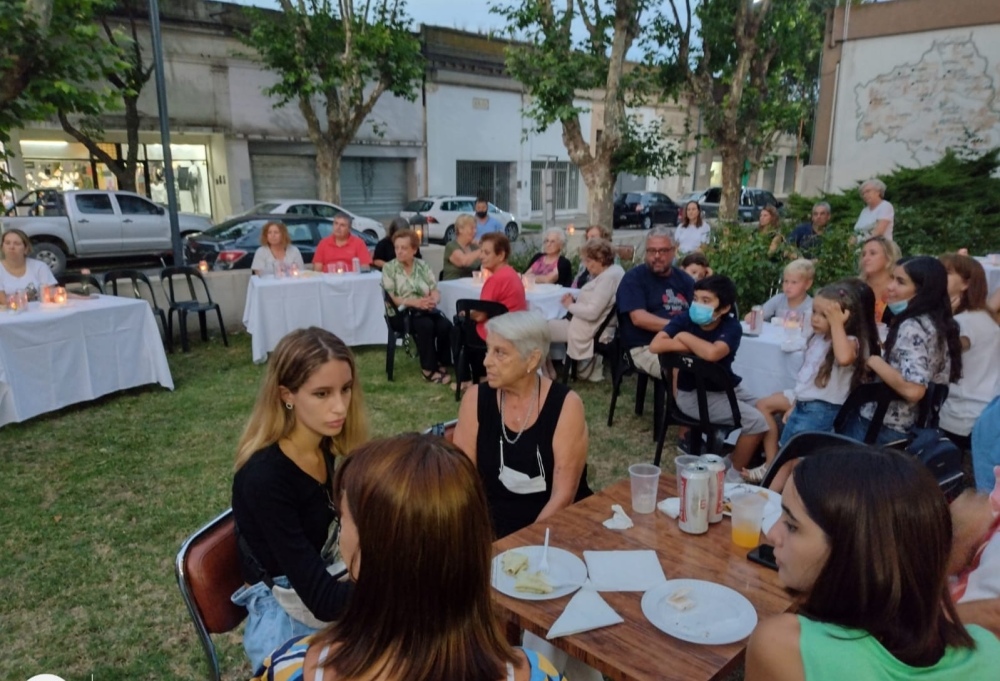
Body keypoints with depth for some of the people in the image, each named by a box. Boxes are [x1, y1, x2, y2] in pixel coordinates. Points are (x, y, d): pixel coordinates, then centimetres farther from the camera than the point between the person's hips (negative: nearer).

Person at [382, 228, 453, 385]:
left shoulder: (423, 265, 10)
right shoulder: (389, 268, 0)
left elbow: (436, 291, 4)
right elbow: (391, 299, -9)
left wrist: (432, 300, -20)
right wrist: (415, 302, -23)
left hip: (426, 311, 4)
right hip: (401, 313, -3)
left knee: (445, 325, -26)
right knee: (426, 325, -33)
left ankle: (442, 365, -11)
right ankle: (428, 369, -20)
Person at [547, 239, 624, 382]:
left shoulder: (608, 277, -23)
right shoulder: (612, 271, 8)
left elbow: (592, 312, -28)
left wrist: (570, 306, -12)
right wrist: (574, 299, -4)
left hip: (592, 330, -10)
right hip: (595, 327, 10)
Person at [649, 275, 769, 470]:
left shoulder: (732, 327, -14)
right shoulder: (685, 319, -13)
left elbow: (712, 353, -36)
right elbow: (655, 346, -29)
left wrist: (684, 337, -22)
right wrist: (692, 346, -28)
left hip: (728, 388, 4)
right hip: (693, 395, -4)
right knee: (756, 421, -16)